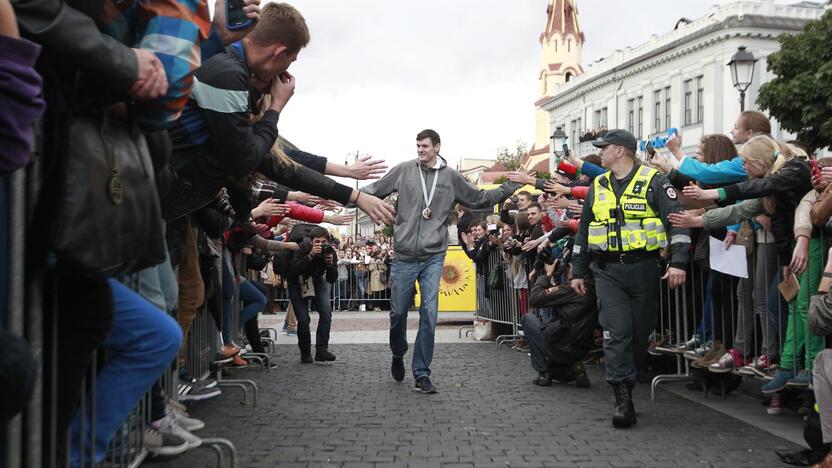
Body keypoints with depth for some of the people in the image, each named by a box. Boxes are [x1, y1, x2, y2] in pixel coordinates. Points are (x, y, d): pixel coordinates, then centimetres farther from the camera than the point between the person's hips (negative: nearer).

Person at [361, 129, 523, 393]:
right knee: (398, 312, 7)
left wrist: (513, 185, 8)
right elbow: (375, 190, 9)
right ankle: (398, 354, 36)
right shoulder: (404, 170, 3)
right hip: (404, 256, 0)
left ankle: (422, 373, 5)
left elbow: (480, 199, 13)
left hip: (433, 257, 0)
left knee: (429, 314, -5)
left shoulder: (451, 177, 6)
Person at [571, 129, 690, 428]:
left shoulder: (653, 182, -2)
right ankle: (623, 400, -11)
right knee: (616, 332, -10)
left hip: (643, 268, -2)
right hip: (607, 272, 2)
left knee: (640, 333, 6)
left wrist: (678, 262, -20)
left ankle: (624, 378, 27)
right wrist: (578, 272, 18)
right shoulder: (597, 187, 13)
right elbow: (584, 231, 19)